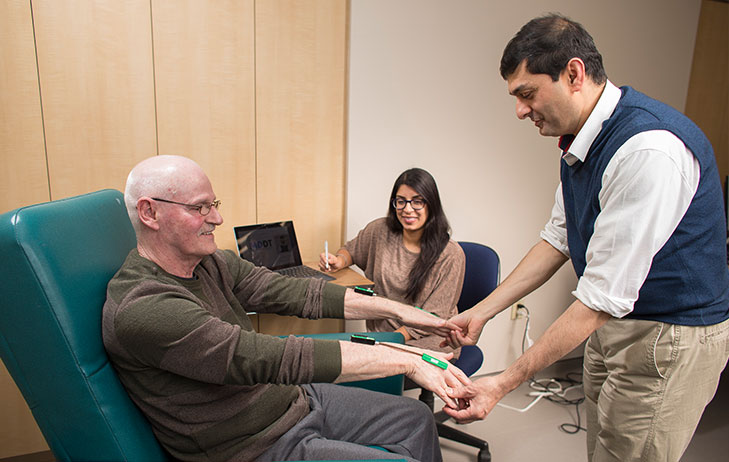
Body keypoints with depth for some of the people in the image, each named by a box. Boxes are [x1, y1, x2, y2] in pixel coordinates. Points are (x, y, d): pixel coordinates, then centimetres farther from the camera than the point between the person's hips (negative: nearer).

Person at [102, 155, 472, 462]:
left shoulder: (212, 264, 0)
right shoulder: (140, 310, -28)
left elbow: (296, 293, -1)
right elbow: (273, 358, -34)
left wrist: (396, 309, -4)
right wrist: (405, 361, -31)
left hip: (295, 397, 8)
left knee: (416, 418, 11)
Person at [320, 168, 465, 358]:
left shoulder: (451, 254, -13)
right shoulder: (380, 230, -3)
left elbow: (432, 319, -12)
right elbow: (351, 249, 18)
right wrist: (339, 261, -6)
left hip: (429, 344, -3)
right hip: (381, 333, 4)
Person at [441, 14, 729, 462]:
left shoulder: (648, 150, -29)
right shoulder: (580, 138, 1)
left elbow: (603, 296, -29)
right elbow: (559, 239, 9)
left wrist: (505, 383, -24)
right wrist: (482, 312, 6)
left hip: (670, 339, -8)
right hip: (613, 324, 8)